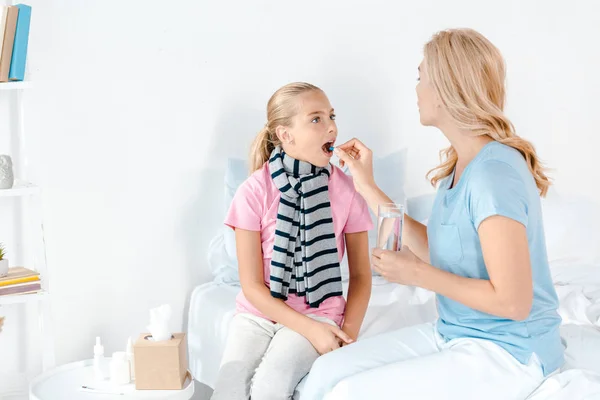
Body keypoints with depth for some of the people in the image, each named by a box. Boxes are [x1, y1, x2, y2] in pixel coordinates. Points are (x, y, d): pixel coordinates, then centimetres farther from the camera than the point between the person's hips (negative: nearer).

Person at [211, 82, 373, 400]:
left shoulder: (345, 189, -5)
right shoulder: (255, 190, -9)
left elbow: (360, 274, 4)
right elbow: (252, 284, -7)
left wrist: (348, 332, -11)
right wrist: (308, 329, -16)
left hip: (317, 313, 0)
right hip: (258, 313, 0)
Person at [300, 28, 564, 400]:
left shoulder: (494, 174, -24)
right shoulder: (461, 164, 6)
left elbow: (513, 302, -25)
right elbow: (436, 250, 11)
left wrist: (417, 274, -16)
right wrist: (368, 187, 13)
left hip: (507, 353, -9)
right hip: (453, 334, 9)